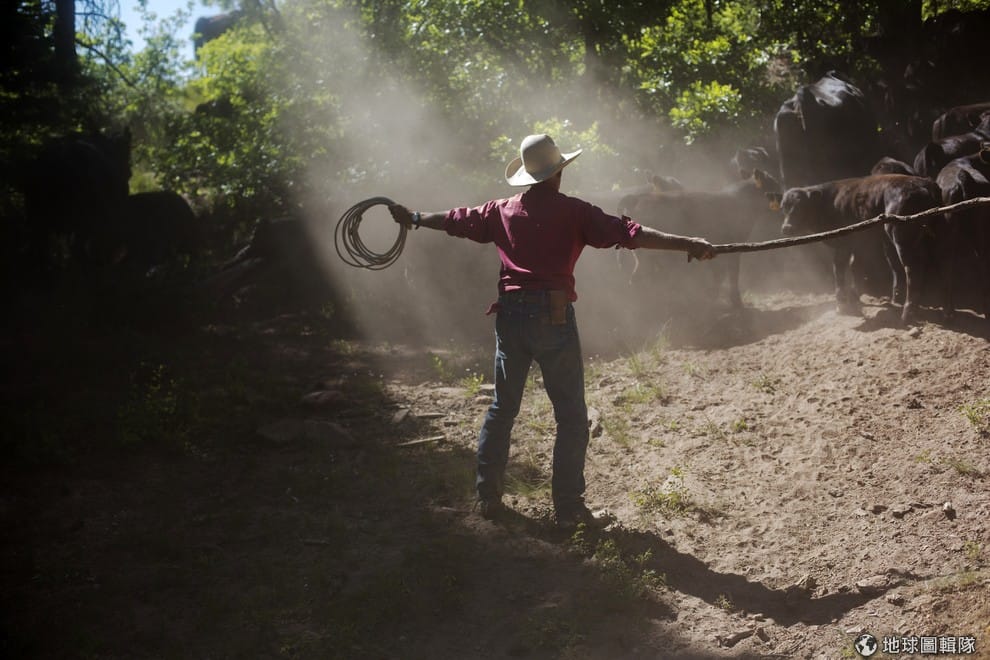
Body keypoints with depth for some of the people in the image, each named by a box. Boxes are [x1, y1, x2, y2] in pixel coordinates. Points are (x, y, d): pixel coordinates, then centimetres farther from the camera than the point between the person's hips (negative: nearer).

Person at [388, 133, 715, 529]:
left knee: (503, 406, 17)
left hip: (510, 314, 5)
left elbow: (456, 220, 23)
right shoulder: (572, 212, -4)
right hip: (553, 315, -5)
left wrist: (413, 218, 41)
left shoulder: (503, 211, 10)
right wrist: (688, 245, -16)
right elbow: (628, 233, -13)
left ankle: (487, 496, 21)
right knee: (571, 415, 3)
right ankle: (568, 507, 3)